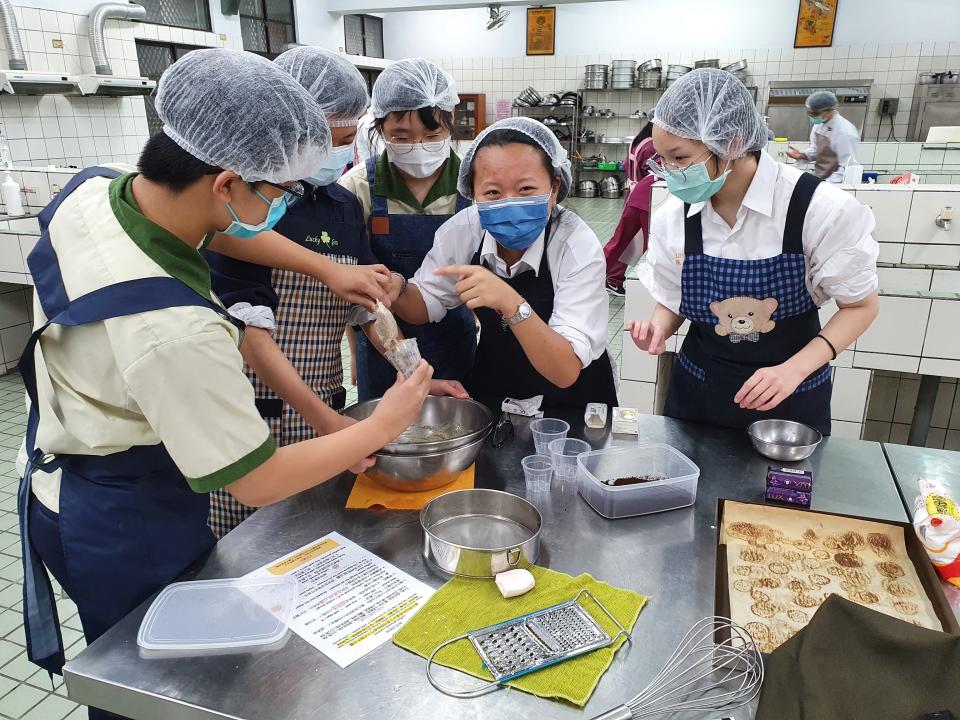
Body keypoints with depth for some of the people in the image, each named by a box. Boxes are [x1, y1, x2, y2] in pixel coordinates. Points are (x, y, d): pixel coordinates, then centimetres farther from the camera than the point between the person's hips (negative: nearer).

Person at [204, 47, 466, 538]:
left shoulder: (345, 206, 8)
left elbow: (369, 308, 11)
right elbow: (248, 329, -17)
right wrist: (323, 419, -24)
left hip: (323, 415, 5)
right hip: (250, 422, -5)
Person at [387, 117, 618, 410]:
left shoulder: (577, 247, -25)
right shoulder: (462, 230, -15)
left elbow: (566, 371, -29)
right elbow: (427, 305, 1)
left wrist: (511, 303, -43)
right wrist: (397, 291, -22)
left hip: (572, 401, -2)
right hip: (493, 393, 2)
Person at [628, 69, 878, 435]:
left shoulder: (819, 208, -20)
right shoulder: (672, 217, -11)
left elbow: (860, 304, -9)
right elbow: (672, 302, 3)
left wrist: (794, 369, -22)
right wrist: (658, 329, -20)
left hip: (791, 398, -2)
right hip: (697, 394, 2)